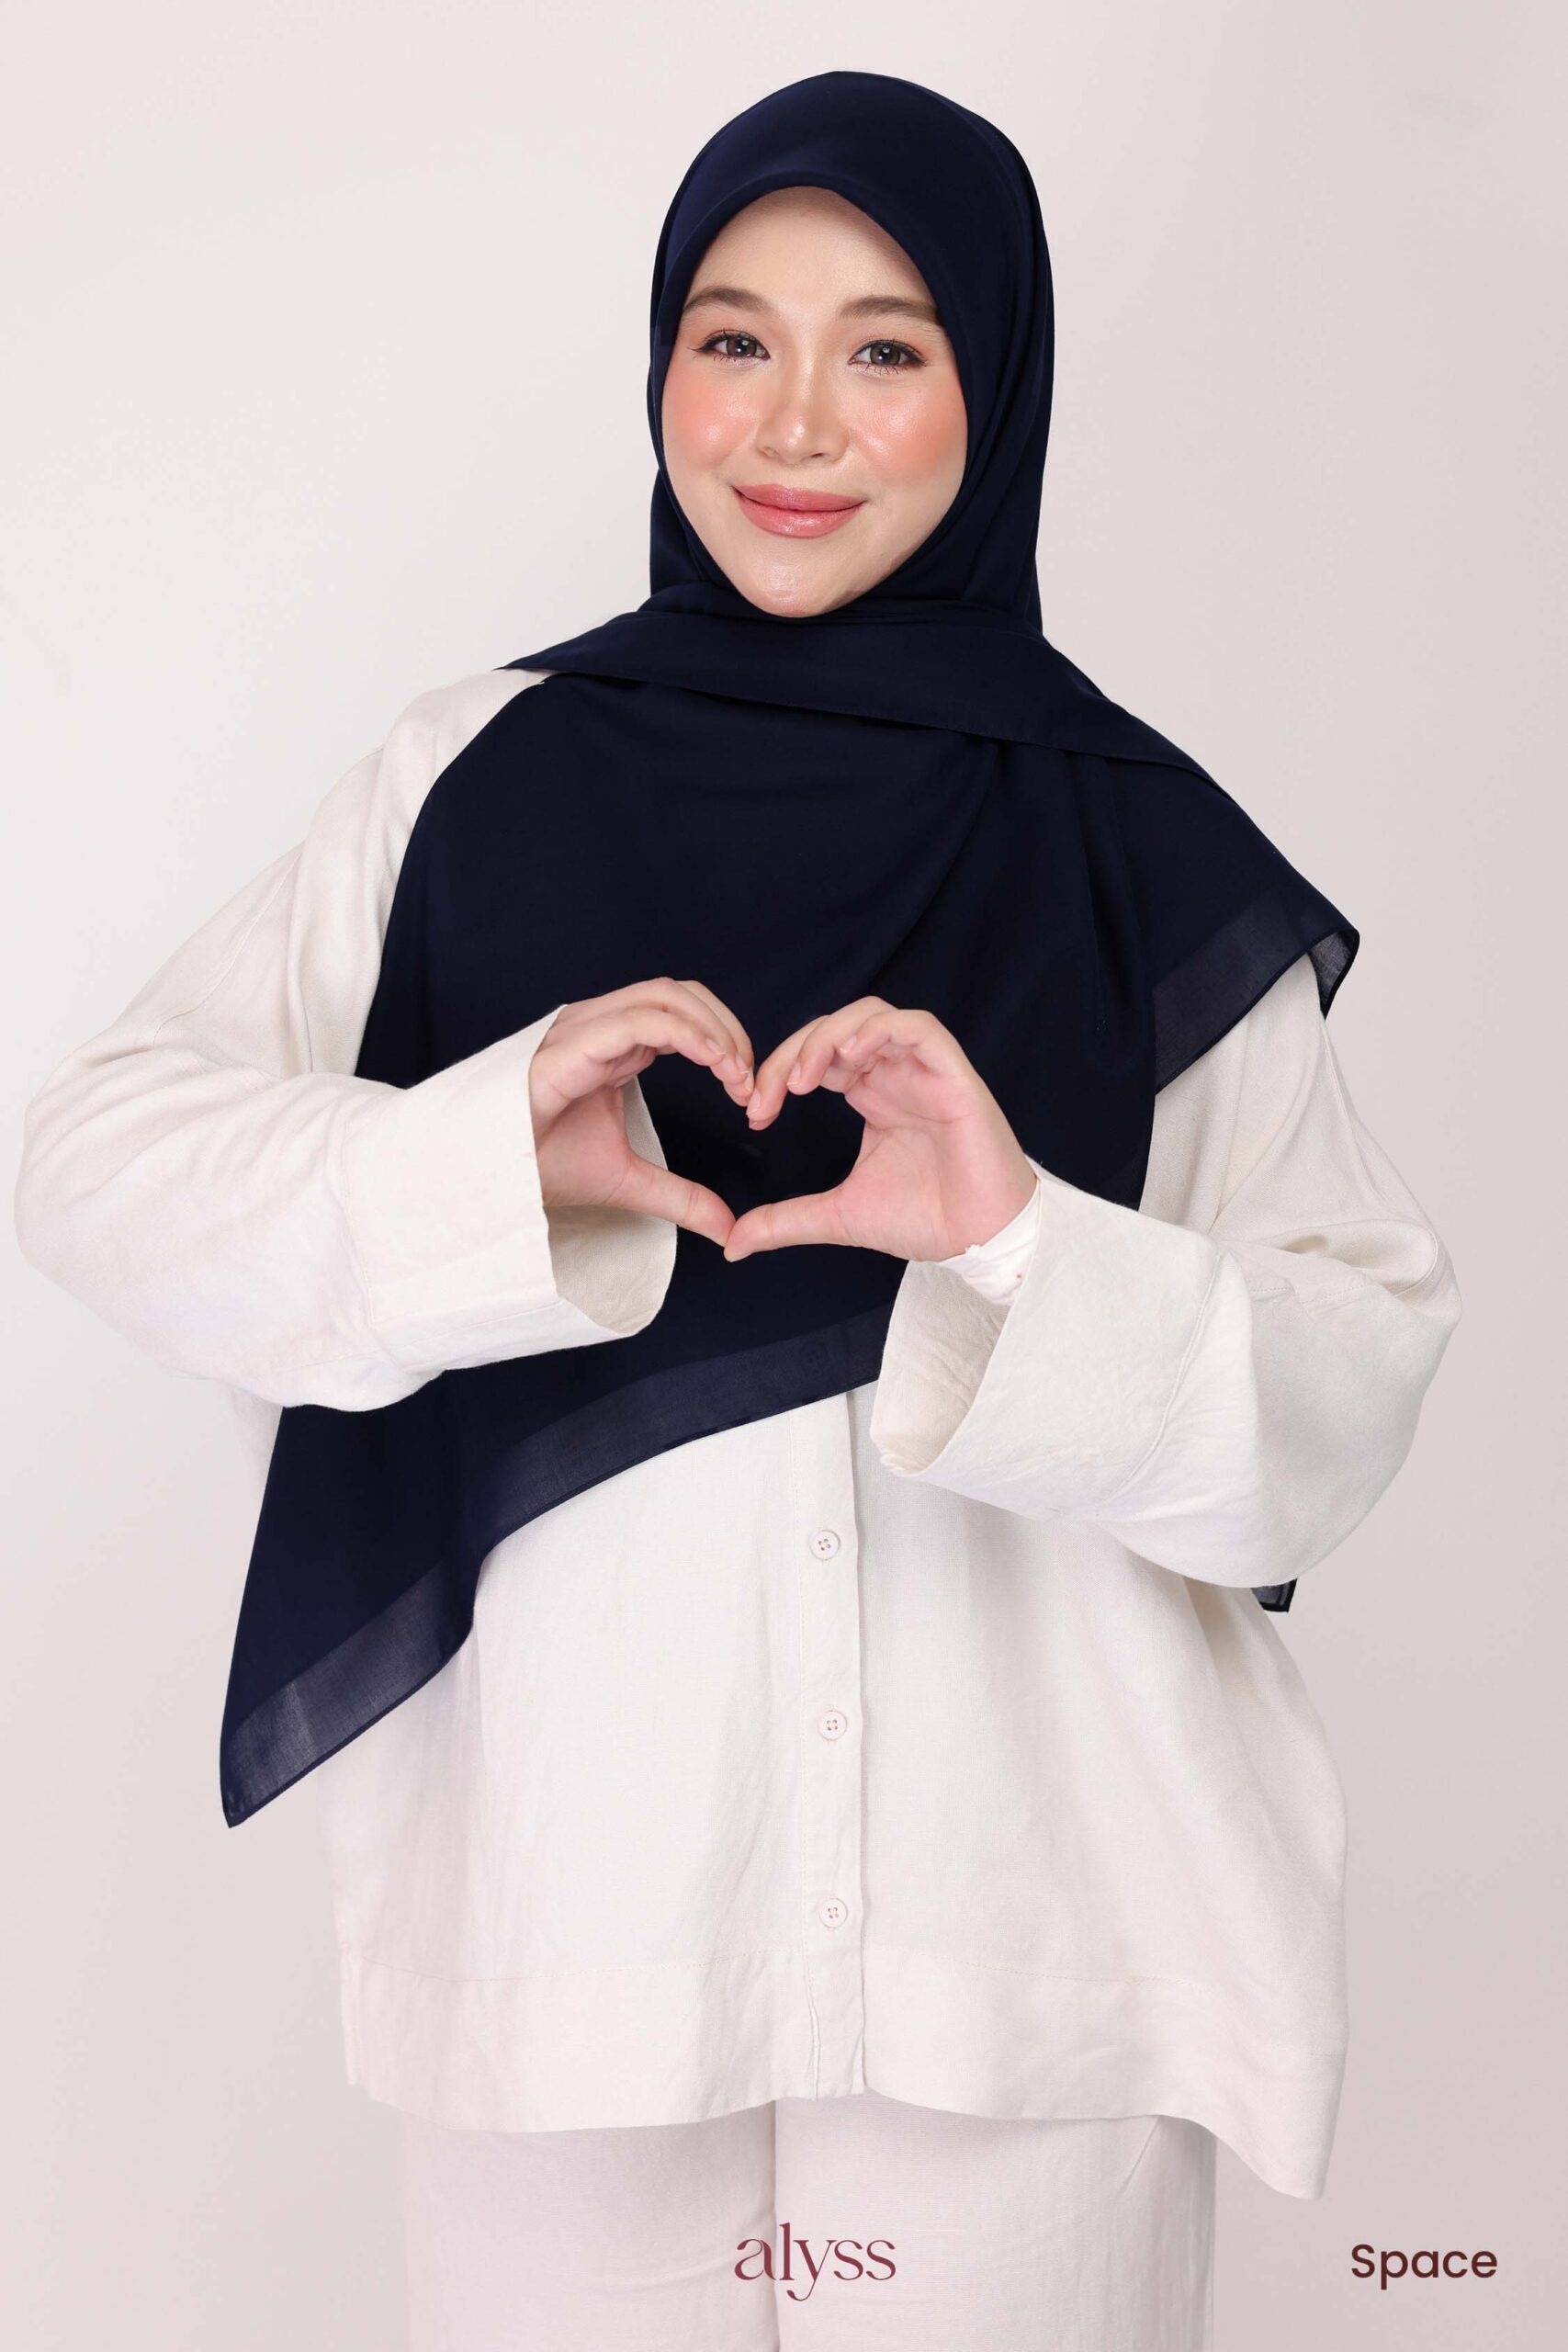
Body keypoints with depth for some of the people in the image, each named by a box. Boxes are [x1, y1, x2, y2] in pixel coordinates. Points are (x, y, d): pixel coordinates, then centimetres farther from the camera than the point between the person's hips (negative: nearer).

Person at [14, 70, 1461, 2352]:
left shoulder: (1141, 860, 0)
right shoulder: (486, 779, 1)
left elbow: (1354, 1387, -4)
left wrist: (1028, 1250, -21)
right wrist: (490, 1157, -20)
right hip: (569, 1906, 1)